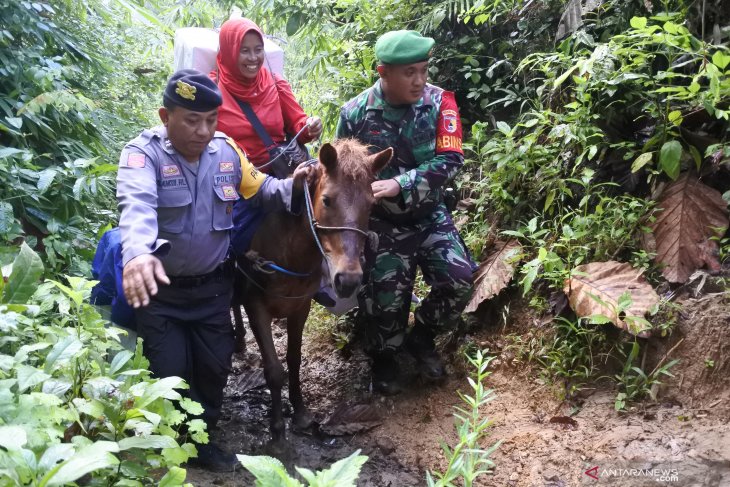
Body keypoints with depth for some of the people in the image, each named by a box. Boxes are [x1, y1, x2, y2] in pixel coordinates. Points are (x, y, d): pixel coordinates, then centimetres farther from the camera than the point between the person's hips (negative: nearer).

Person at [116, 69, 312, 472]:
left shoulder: (226, 151, -3)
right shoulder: (143, 153, -18)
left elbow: (261, 190, 10)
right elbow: (137, 206, -37)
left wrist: (291, 186, -13)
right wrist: (137, 254, -57)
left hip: (213, 286, 4)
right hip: (159, 288, -4)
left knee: (215, 366, 12)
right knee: (170, 372, 3)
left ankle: (201, 438, 35)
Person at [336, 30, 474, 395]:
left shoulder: (440, 102, -10)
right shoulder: (355, 113, -11)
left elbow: (449, 160, -18)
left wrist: (399, 184, -28)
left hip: (430, 215, 2)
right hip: (382, 223, -1)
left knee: (459, 282, -9)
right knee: (385, 298, -2)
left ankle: (421, 337, 20)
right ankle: (383, 358, 30)